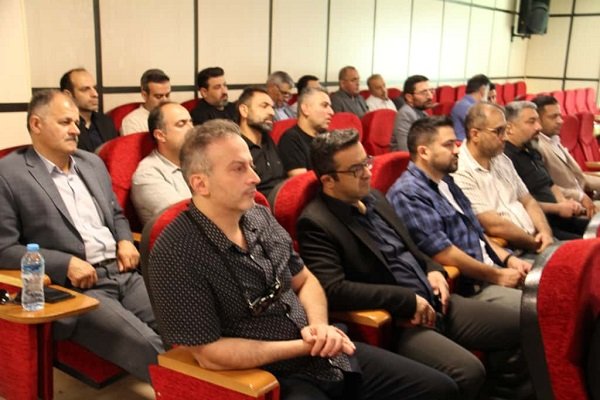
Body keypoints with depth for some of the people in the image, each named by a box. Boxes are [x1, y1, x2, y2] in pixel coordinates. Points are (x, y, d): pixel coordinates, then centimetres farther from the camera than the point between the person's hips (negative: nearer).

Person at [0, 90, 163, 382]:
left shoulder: (92, 163, 17)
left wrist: (125, 241, 5)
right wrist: (66, 264, -16)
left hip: (124, 274, 6)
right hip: (75, 287, -6)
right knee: (147, 347, -27)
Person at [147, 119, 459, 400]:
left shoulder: (261, 217, 4)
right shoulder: (176, 255, -17)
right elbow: (209, 354, -17)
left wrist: (319, 326, -6)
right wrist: (302, 346, -15)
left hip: (326, 355, 7)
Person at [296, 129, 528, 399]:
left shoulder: (373, 198, 12)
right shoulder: (315, 224, -13)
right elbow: (333, 290, -23)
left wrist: (433, 270, 4)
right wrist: (408, 300, -18)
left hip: (434, 302, 9)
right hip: (393, 322, -8)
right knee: (468, 372, -30)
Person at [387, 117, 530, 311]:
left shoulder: (446, 182, 15)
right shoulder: (408, 193, -16)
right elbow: (443, 254, -20)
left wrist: (508, 259, 6)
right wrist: (496, 276, -13)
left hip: (491, 270, 10)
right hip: (464, 287, -9)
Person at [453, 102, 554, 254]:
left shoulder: (502, 160, 12)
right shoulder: (461, 172, -17)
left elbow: (528, 201, 16)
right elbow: (494, 225, -19)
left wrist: (545, 232, -2)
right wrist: (537, 244, -8)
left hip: (534, 240, 8)